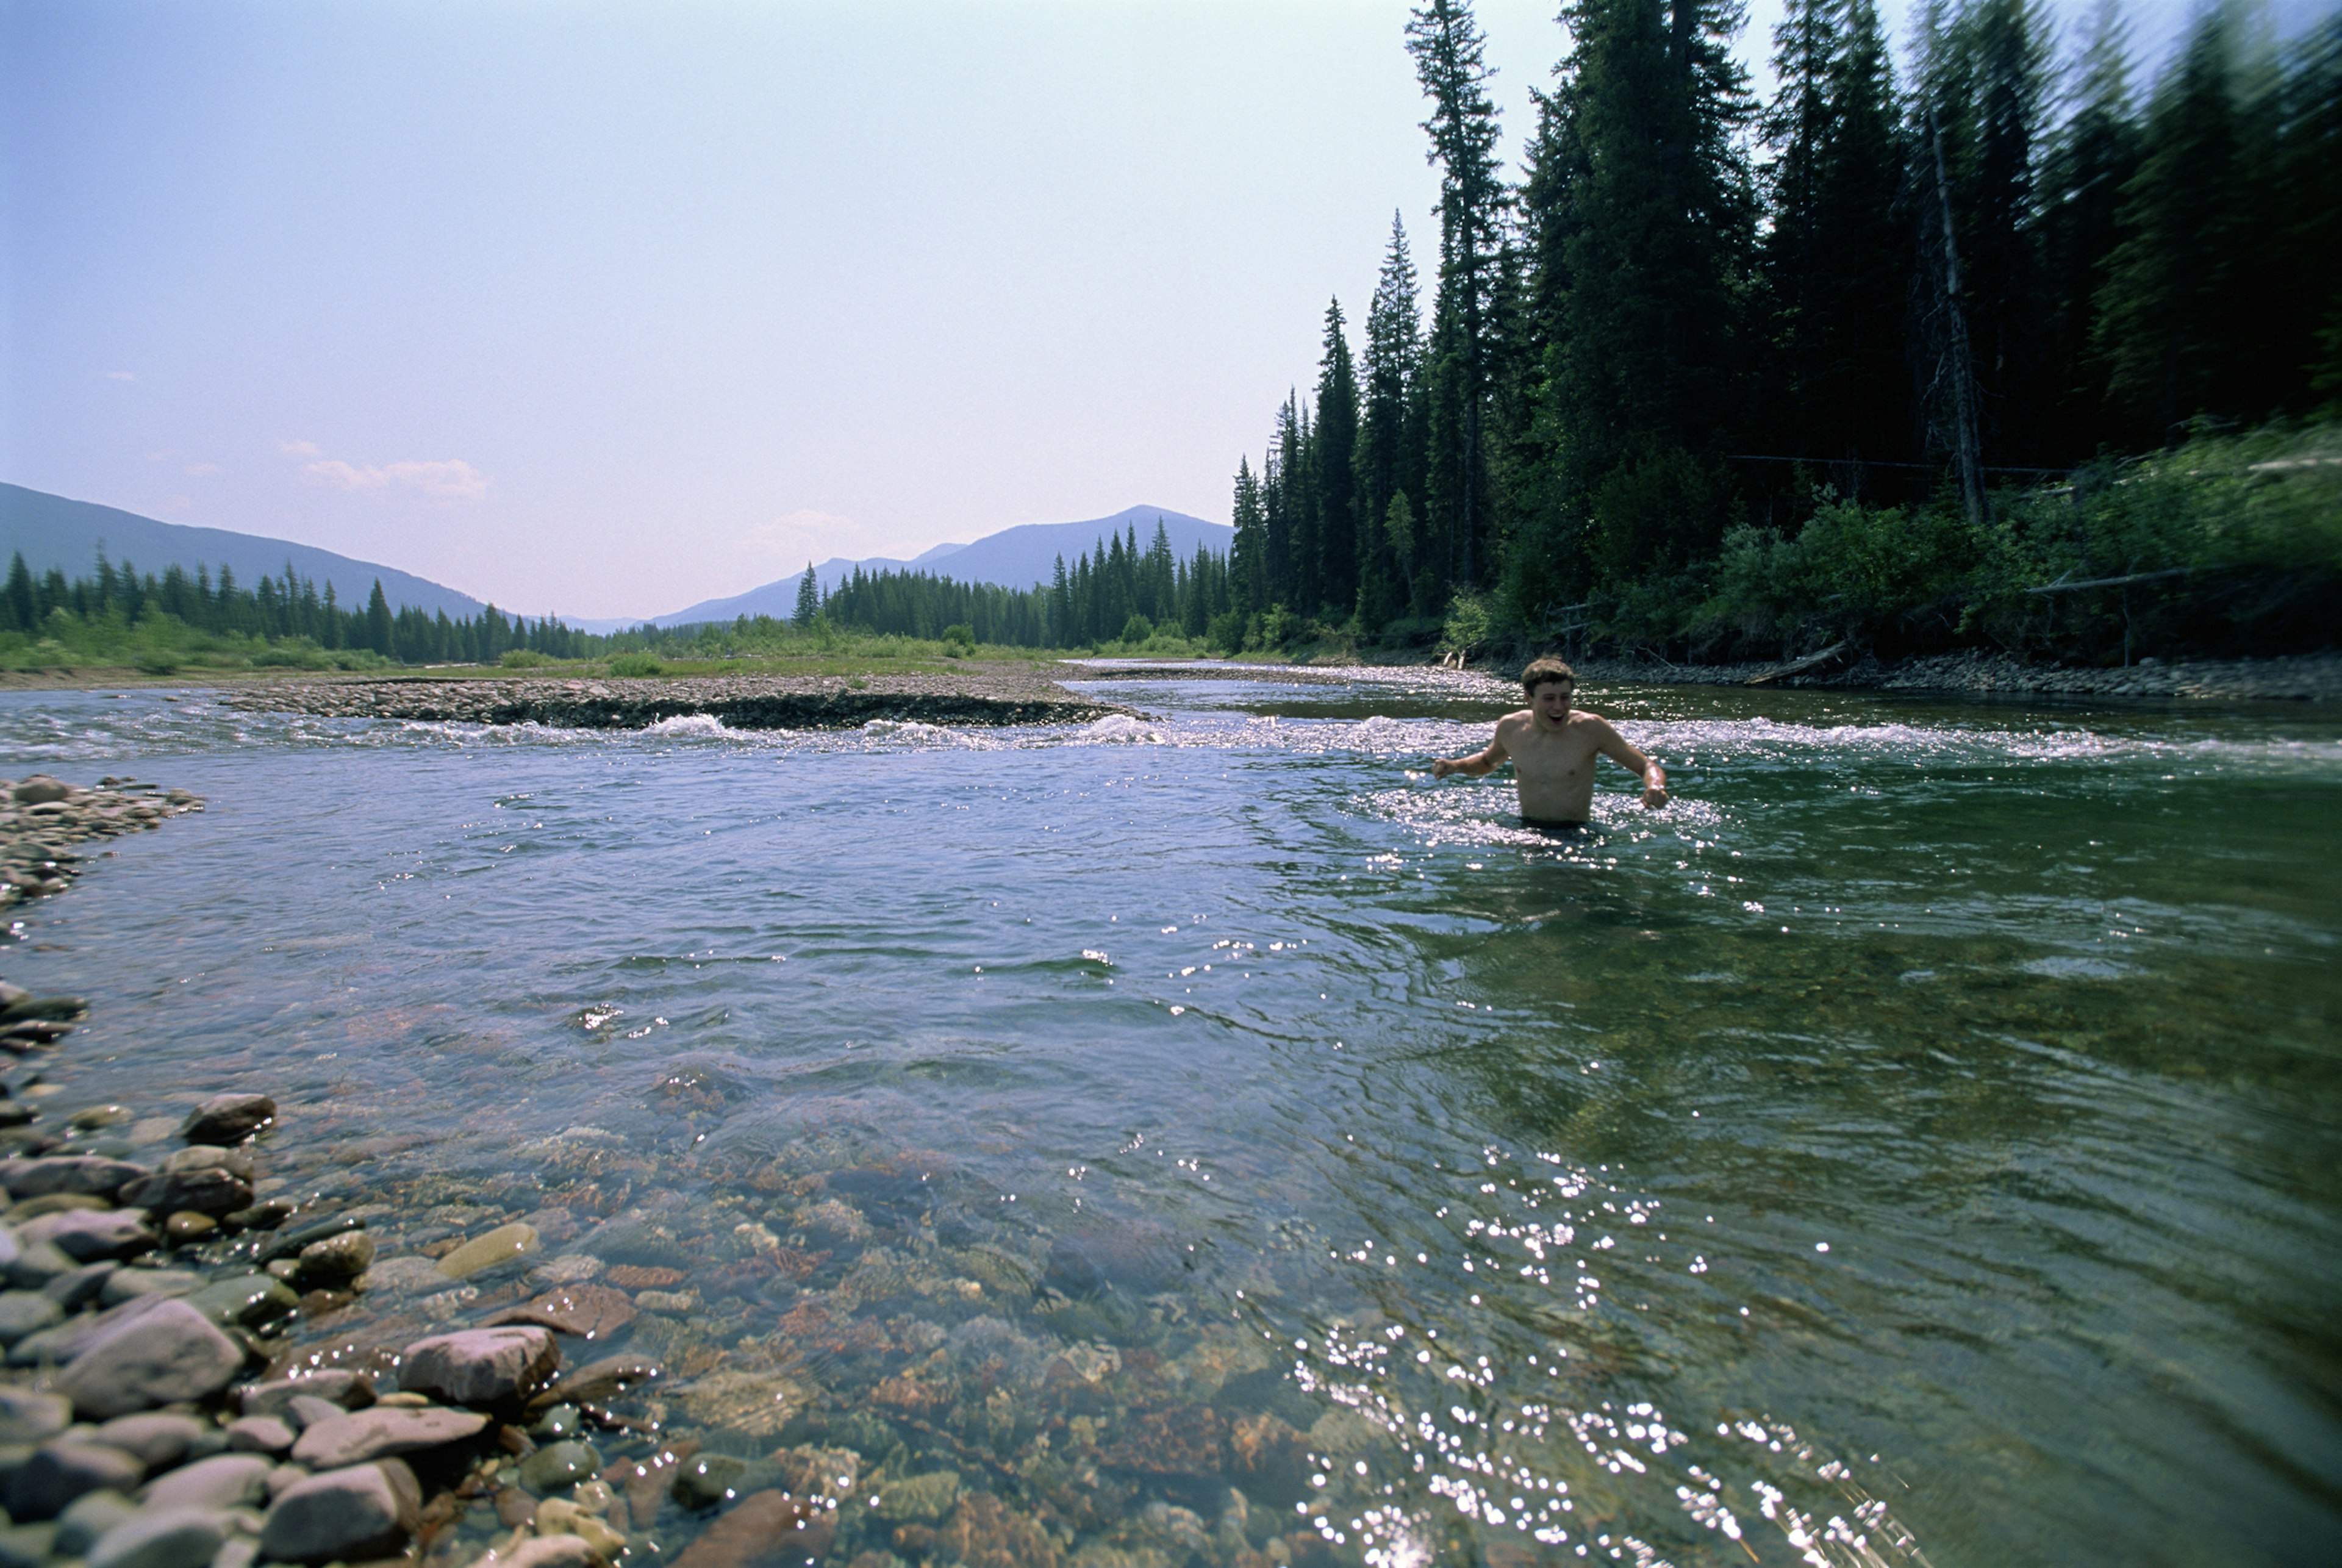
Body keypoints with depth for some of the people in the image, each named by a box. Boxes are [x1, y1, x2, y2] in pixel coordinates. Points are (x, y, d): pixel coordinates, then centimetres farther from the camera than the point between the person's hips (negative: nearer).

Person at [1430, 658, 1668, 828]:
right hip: (1525, 831, 3)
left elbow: (1647, 766, -2)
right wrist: (1455, 765, 4)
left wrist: (1655, 787, -26)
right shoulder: (1510, 727, 1)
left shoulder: (1589, 728, -9)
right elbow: (1487, 762, 24)